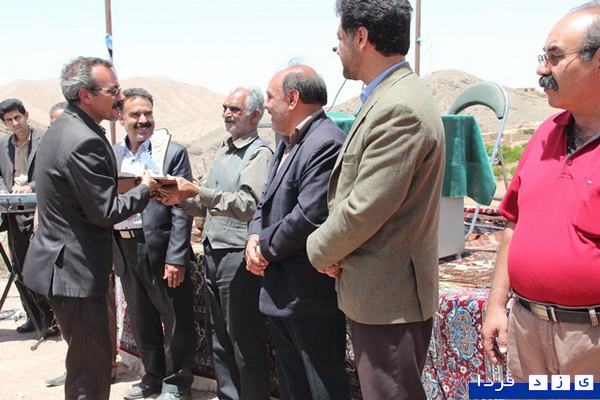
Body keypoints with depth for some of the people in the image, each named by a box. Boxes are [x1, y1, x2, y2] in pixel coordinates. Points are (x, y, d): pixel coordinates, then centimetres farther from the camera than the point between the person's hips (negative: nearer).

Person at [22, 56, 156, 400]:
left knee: (86, 358, 23)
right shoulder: (85, 141, -23)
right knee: (92, 370, -1)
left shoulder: (63, 129, 11)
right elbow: (106, 212, -21)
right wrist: (145, 190, -6)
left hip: (60, 261, 11)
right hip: (74, 270, -11)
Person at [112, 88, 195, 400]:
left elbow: (181, 211, -10)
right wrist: (108, 252, 4)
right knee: (140, 321, 17)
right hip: (125, 251, 5)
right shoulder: (111, 155, 9)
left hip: (160, 250, -5)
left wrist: (176, 258, -15)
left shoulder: (173, 153, -5)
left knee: (176, 321, 6)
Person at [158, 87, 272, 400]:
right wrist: (181, 198, 1)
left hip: (238, 256, -9)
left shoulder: (259, 154, -10)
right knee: (219, 338, 17)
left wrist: (197, 191, -25)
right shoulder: (223, 153, 18)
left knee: (245, 342, 1)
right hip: (213, 254, 9)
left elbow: (250, 206, -23)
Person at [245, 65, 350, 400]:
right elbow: (268, 203, 18)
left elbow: (310, 216, -25)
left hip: (312, 296, -10)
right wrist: (254, 238, -2)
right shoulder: (288, 144, 16)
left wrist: (266, 248, -10)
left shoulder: (327, 143, -18)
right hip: (281, 294, 10)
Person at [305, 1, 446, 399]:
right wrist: (332, 247, 4)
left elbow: (365, 208, -24)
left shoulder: (399, 108, -22)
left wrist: (321, 249, -6)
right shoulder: (393, 97, 12)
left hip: (389, 298, -10)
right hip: (384, 292, 10)